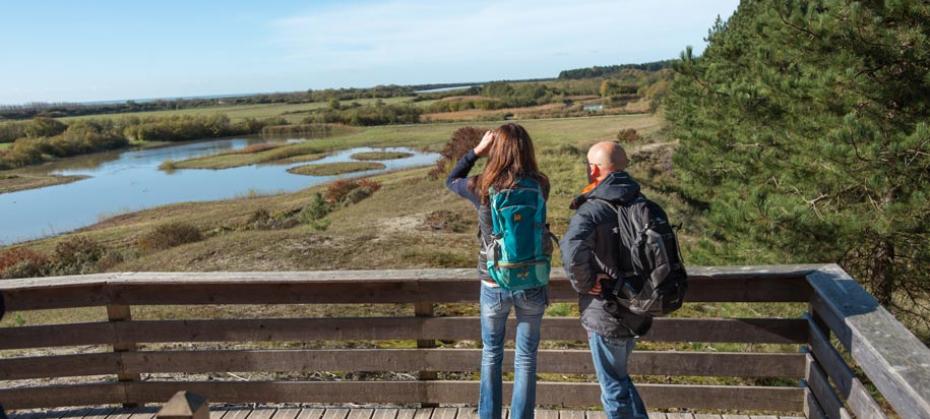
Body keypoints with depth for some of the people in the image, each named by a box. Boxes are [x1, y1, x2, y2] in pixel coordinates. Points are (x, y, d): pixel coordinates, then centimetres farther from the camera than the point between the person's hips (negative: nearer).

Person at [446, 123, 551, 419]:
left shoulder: (481, 188, -12)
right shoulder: (540, 186, -10)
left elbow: (451, 180, 8)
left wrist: (477, 150, 3)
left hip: (494, 285, 0)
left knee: (491, 355, 20)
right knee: (525, 359, 14)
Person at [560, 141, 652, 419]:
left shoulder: (592, 210, -20)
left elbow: (572, 250, -39)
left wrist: (584, 284, -22)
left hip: (605, 315, -8)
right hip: (638, 311, 8)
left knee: (613, 386, 10)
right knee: (619, 376, 27)